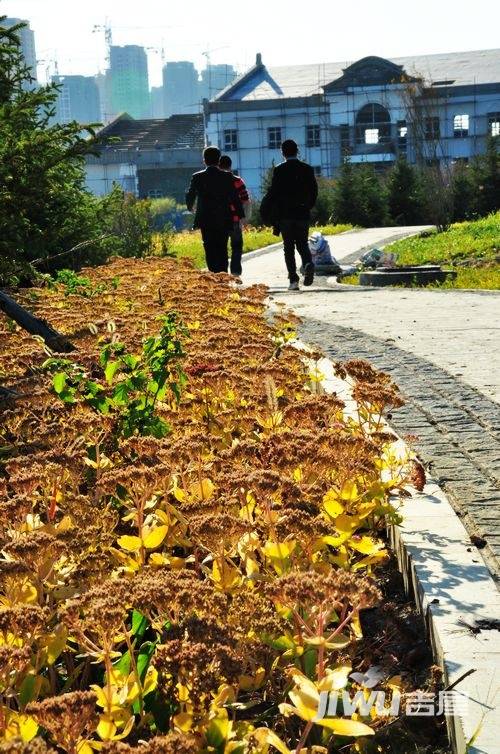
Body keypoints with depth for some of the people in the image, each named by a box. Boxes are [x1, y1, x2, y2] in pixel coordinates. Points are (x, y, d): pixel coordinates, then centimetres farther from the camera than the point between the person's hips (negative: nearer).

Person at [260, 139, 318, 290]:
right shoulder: (307, 169, 3)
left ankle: (293, 279, -2)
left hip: (285, 214, -2)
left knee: (289, 247, 5)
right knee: (302, 243, 13)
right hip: (303, 214, 2)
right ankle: (308, 264, -17)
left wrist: (266, 210, 4)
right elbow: (314, 191, 4)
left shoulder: (279, 170, -6)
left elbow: (273, 192, -9)